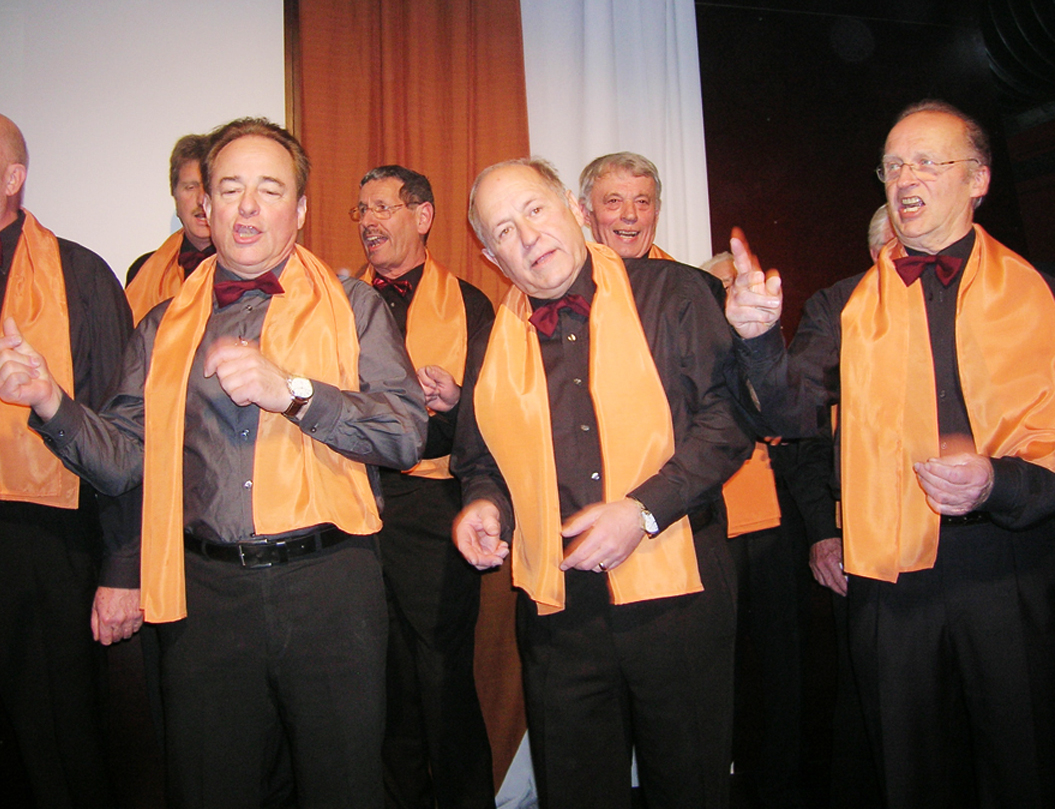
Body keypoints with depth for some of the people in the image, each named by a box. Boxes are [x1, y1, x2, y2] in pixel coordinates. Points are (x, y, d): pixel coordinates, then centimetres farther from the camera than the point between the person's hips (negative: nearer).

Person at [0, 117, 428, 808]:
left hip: (328, 586, -2)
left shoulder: (351, 308, 3)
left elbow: (407, 433, -8)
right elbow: (125, 459, 8)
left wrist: (294, 391, -20)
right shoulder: (165, 328, 12)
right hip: (205, 590, 2)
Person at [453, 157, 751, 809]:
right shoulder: (491, 340, 8)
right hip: (557, 604, 3)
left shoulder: (673, 294, -2)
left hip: (675, 590, -2)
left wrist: (644, 509, -16)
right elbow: (479, 458, 19)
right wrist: (485, 503, -3)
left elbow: (729, 414, -7)